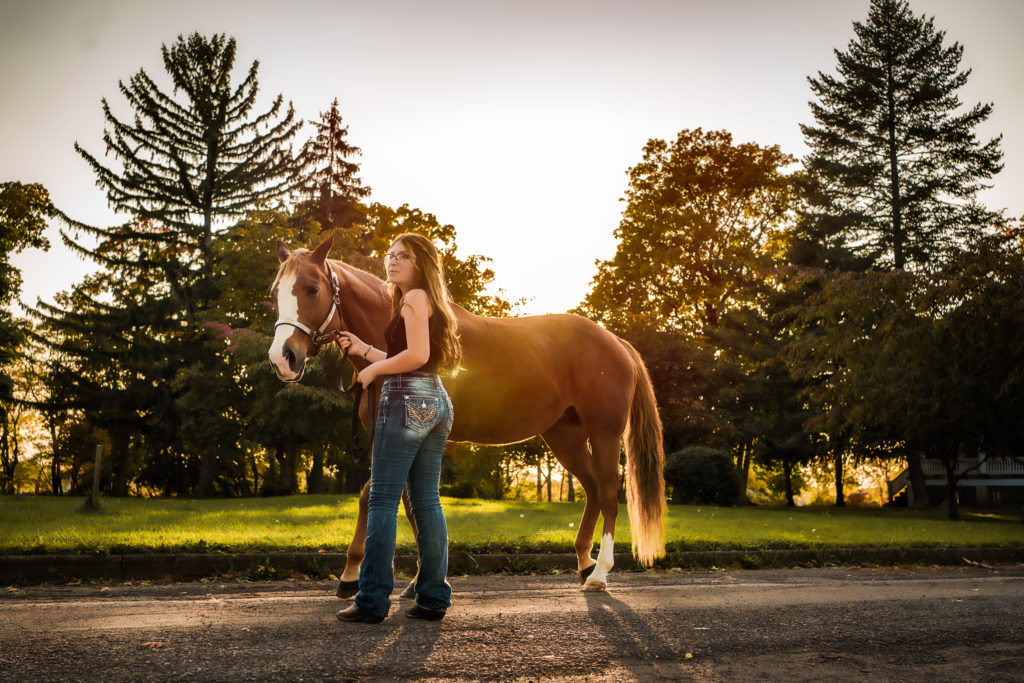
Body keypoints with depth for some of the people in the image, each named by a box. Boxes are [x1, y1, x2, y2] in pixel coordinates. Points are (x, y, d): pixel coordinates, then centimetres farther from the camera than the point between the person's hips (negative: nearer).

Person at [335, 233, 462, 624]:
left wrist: (374, 369, -6)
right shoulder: (431, 301, 23)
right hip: (436, 402, 10)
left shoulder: (415, 297, -6)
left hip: (407, 401, -10)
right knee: (427, 501, 9)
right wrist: (363, 349, 21)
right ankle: (434, 598, 11)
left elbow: (417, 355, -18)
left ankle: (372, 601, -5)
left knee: (383, 499, -6)